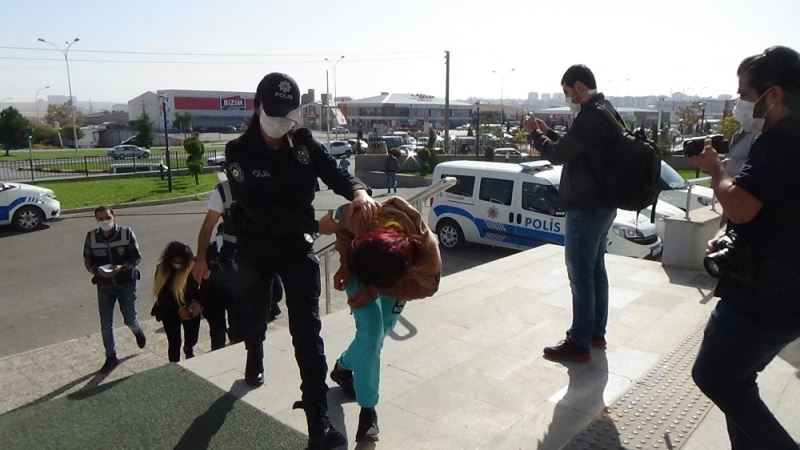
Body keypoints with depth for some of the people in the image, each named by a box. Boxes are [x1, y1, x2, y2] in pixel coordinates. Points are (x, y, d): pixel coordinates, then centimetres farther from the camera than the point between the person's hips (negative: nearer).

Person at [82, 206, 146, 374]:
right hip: (104, 286, 2)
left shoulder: (127, 233, -12)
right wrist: (98, 271, -18)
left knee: (130, 320, 6)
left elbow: (137, 257, -7)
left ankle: (138, 331, 43)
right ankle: (111, 357, 23)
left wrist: (122, 267, -25)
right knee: (106, 324, 6)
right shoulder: (91, 237, -5)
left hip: (126, 284, -2)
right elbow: (88, 261, 3)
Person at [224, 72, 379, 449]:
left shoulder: (303, 142, -8)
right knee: (254, 317, 24)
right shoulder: (239, 153, -17)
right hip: (255, 250, 0)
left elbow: (334, 173, -11)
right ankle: (255, 362, 59)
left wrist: (359, 192, -34)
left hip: (297, 248, 1)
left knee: (307, 332, -7)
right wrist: (316, 225, -32)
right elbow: (261, 211, -27)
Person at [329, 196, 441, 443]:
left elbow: (426, 286, -22)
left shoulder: (427, 252, -42)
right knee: (371, 331, -15)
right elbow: (342, 224, -17)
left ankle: (343, 367, 41)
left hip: (398, 274, 2)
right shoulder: (362, 219, -42)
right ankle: (367, 407, 1)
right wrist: (346, 263, -27)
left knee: (382, 330, 11)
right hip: (361, 264, -1)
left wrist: (375, 290, -29)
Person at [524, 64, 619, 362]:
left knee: (580, 275, -4)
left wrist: (534, 134, -3)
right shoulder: (605, 112, 14)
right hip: (602, 205, 11)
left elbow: (558, 155, -18)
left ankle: (579, 344, 5)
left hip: (586, 208, -11)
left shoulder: (590, 117, -21)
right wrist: (548, 132, 12)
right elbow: (572, 149, 20)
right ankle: (596, 332, 28)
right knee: (595, 270, 16)